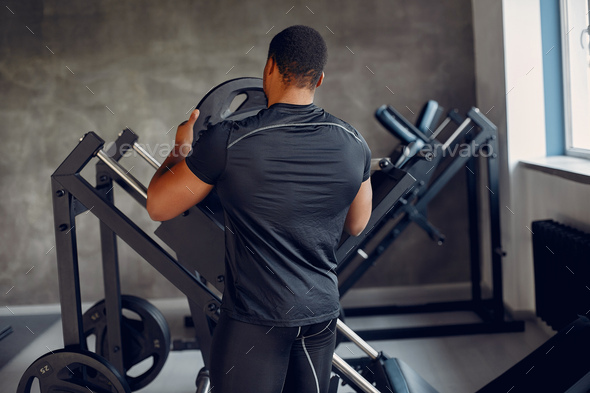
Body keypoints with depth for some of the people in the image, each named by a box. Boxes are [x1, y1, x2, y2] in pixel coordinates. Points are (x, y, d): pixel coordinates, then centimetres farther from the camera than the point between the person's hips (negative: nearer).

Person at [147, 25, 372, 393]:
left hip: (256, 320, -4)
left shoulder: (229, 142, -17)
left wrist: (181, 150, 11)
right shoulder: (353, 142, -3)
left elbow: (158, 207, -5)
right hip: (322, 314, 5)